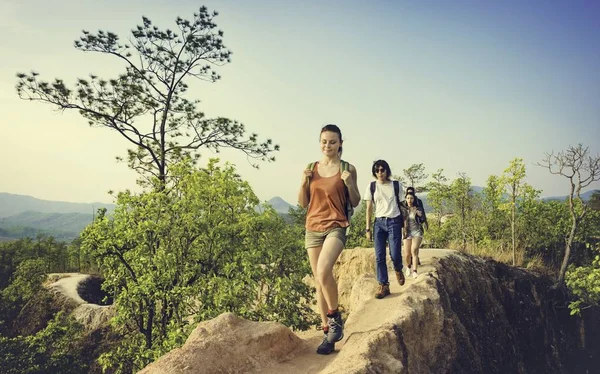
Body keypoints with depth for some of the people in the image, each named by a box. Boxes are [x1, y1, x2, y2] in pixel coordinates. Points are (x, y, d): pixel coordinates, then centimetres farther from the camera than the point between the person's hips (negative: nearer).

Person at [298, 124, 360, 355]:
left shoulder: (348, 168, 0)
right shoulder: (311, 168, 6)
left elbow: (355, 203, 5)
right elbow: (303, 203, 8)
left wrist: (349, 184, -13)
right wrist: (304, 182, -8)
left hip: (336, 227, -3)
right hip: (313, 228, 4)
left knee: (324, 271, -27)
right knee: (319, 281, 6)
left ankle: (335, 316, -4)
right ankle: (327, 331, 19)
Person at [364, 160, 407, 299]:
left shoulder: (396, 185, 2)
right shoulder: (371, 186, 4)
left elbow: (401, 205, 6)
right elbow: (369, 208, 5)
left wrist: (405, 224, 4)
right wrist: (367, 228, 2)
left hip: (394, 222, -1)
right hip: (379, 222, 1)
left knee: (395, 254, -6)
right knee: (379, 256, -3)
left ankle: (398, 270, 28)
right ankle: (383, 285, 6)